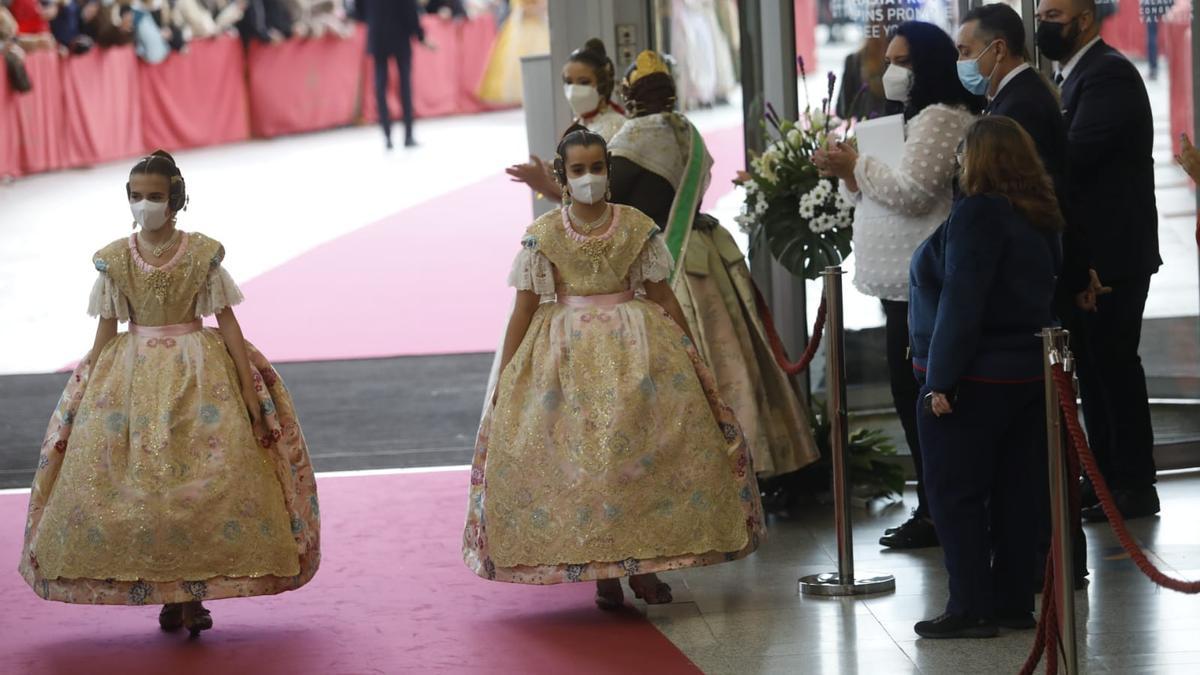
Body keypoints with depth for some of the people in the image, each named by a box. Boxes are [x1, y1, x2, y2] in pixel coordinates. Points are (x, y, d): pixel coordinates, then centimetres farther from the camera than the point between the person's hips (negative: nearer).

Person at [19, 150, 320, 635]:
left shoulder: (203, 253, -3)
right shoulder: (115, 259, 2)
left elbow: (226, 321, 0)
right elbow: (106, 329, 7)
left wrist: (249, 386, -4)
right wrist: (87, 388, 3)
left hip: (199, 374, -1)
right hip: (132, 375, 2)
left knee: (211, 474, -11)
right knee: (135, 480, -5)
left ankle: (197, 588, -4)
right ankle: (167, 594, 3)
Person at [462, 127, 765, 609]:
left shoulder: (638, 227, 3)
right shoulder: (543, 235, 0)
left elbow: (663, 297, 9)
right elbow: (524, 310, 3)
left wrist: (691, 358, 7)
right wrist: (504, 379, 2)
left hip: (636, 346, 1)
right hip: (566, 350, -1)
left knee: (645, 446, -7)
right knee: (579, 457, -6)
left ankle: (643, 563, 2)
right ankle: (602, 572, 2)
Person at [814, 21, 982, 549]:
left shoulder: (940, 118, -13)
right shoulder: (917, 117, 20)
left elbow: (912, 192, -22)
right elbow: (890, 194, 23)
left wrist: (856, 165, -13)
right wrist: (850, 176, 5)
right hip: (907, 283, 11)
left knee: (919, 397, -8)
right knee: (917, 395, 11)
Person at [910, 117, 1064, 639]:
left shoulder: (978, 214, -16)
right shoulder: (1042, 219, 11)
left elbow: (961, 302, -21)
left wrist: (941, 378, -19)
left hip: (974, 379, -8)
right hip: (1028, 375, 8)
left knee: (954, 495, -2)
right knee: (1014, 494, 11)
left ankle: (971, 608, -3)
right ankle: (1014, 602, 14)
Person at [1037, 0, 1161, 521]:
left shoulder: (1109, 73, -14)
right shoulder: (1074, 76, 15)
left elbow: (1076, 153, -24)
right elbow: (1064, 156, 11)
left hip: (1111, 253, -9)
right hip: (1083, 253, 9)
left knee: (1114, 365, -5)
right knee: (1093, 366, 13)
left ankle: (1134, 486, 1)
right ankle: (1107, 476, 20)